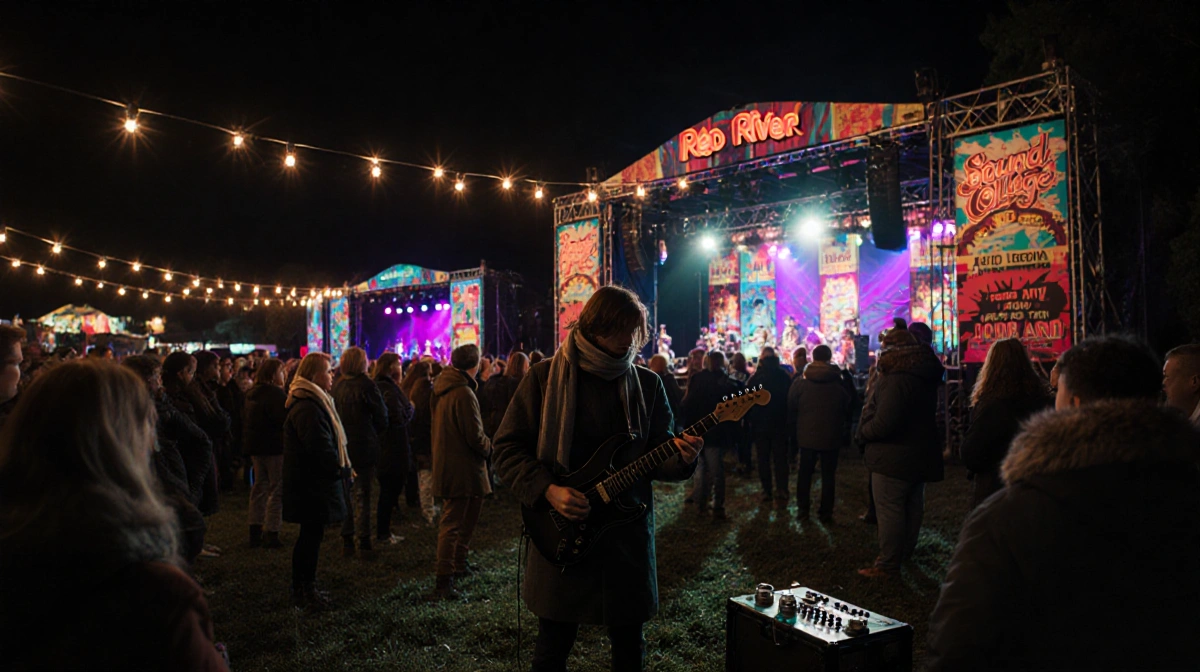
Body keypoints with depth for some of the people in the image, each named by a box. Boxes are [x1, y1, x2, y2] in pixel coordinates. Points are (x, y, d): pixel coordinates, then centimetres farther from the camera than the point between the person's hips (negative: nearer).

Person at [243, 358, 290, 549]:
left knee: (260, 486, 16)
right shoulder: (275, 392, -17)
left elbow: (246, 419, 20)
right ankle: (272, 535, -2)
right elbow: (284, 417, -23)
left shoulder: (253, 393, 13)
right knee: (277, 489, -3)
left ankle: (255, 533, 19)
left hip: (256, 446, 9)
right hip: (274, 446, -9)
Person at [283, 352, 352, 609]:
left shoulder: (313, 402, 15)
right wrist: (343, 469, -14)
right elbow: (319, 446, -25)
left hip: (313, 482, 10)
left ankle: (304, 587, 26)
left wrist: (342, 467, 10)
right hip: (312, 484, -10)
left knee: (311, 534, 16)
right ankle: (303, 590, 10)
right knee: (311, 534, -1)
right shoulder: (307, 407, -20)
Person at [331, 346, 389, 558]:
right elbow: (381, 417, -9)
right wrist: (374, 433, 9)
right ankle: (364, 543, 6)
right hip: (363, 447, -5)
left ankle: (347, 541, 19)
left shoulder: (336, 386, 2)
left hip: (341, 446, 5)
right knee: (362, 494, 1)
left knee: (346, 493, 14)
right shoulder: (367, 385, -12)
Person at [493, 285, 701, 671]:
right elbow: (507, 448, -4)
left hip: (628, 533, 2)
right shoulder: (546, 377, -5)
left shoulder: (647, 384, 2)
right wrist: (547, 491, -17)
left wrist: (680, 458, -17)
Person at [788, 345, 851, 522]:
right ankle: (825, 513, 10)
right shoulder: (839, 382, -5)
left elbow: (791, 410, -1)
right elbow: (848, 409, 4)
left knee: (804, 472, 14)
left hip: (806, 435, 1)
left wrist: (793, 434, 9)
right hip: (831, 437, 0)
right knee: (828, 475, 8)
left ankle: (802, 508, 20)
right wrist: (842, 431, 17)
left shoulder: (800, 381, -5)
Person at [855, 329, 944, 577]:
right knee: (912, 508, 20)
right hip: (922, 455, 10)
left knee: (889, 511, -1)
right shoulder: (927, 379, 7)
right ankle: (905, 554, 35)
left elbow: (883, 424, -28)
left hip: (894, 458, -10)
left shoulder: (896, 381, -24)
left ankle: (888, 564, 6)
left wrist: (864, 431, -8)